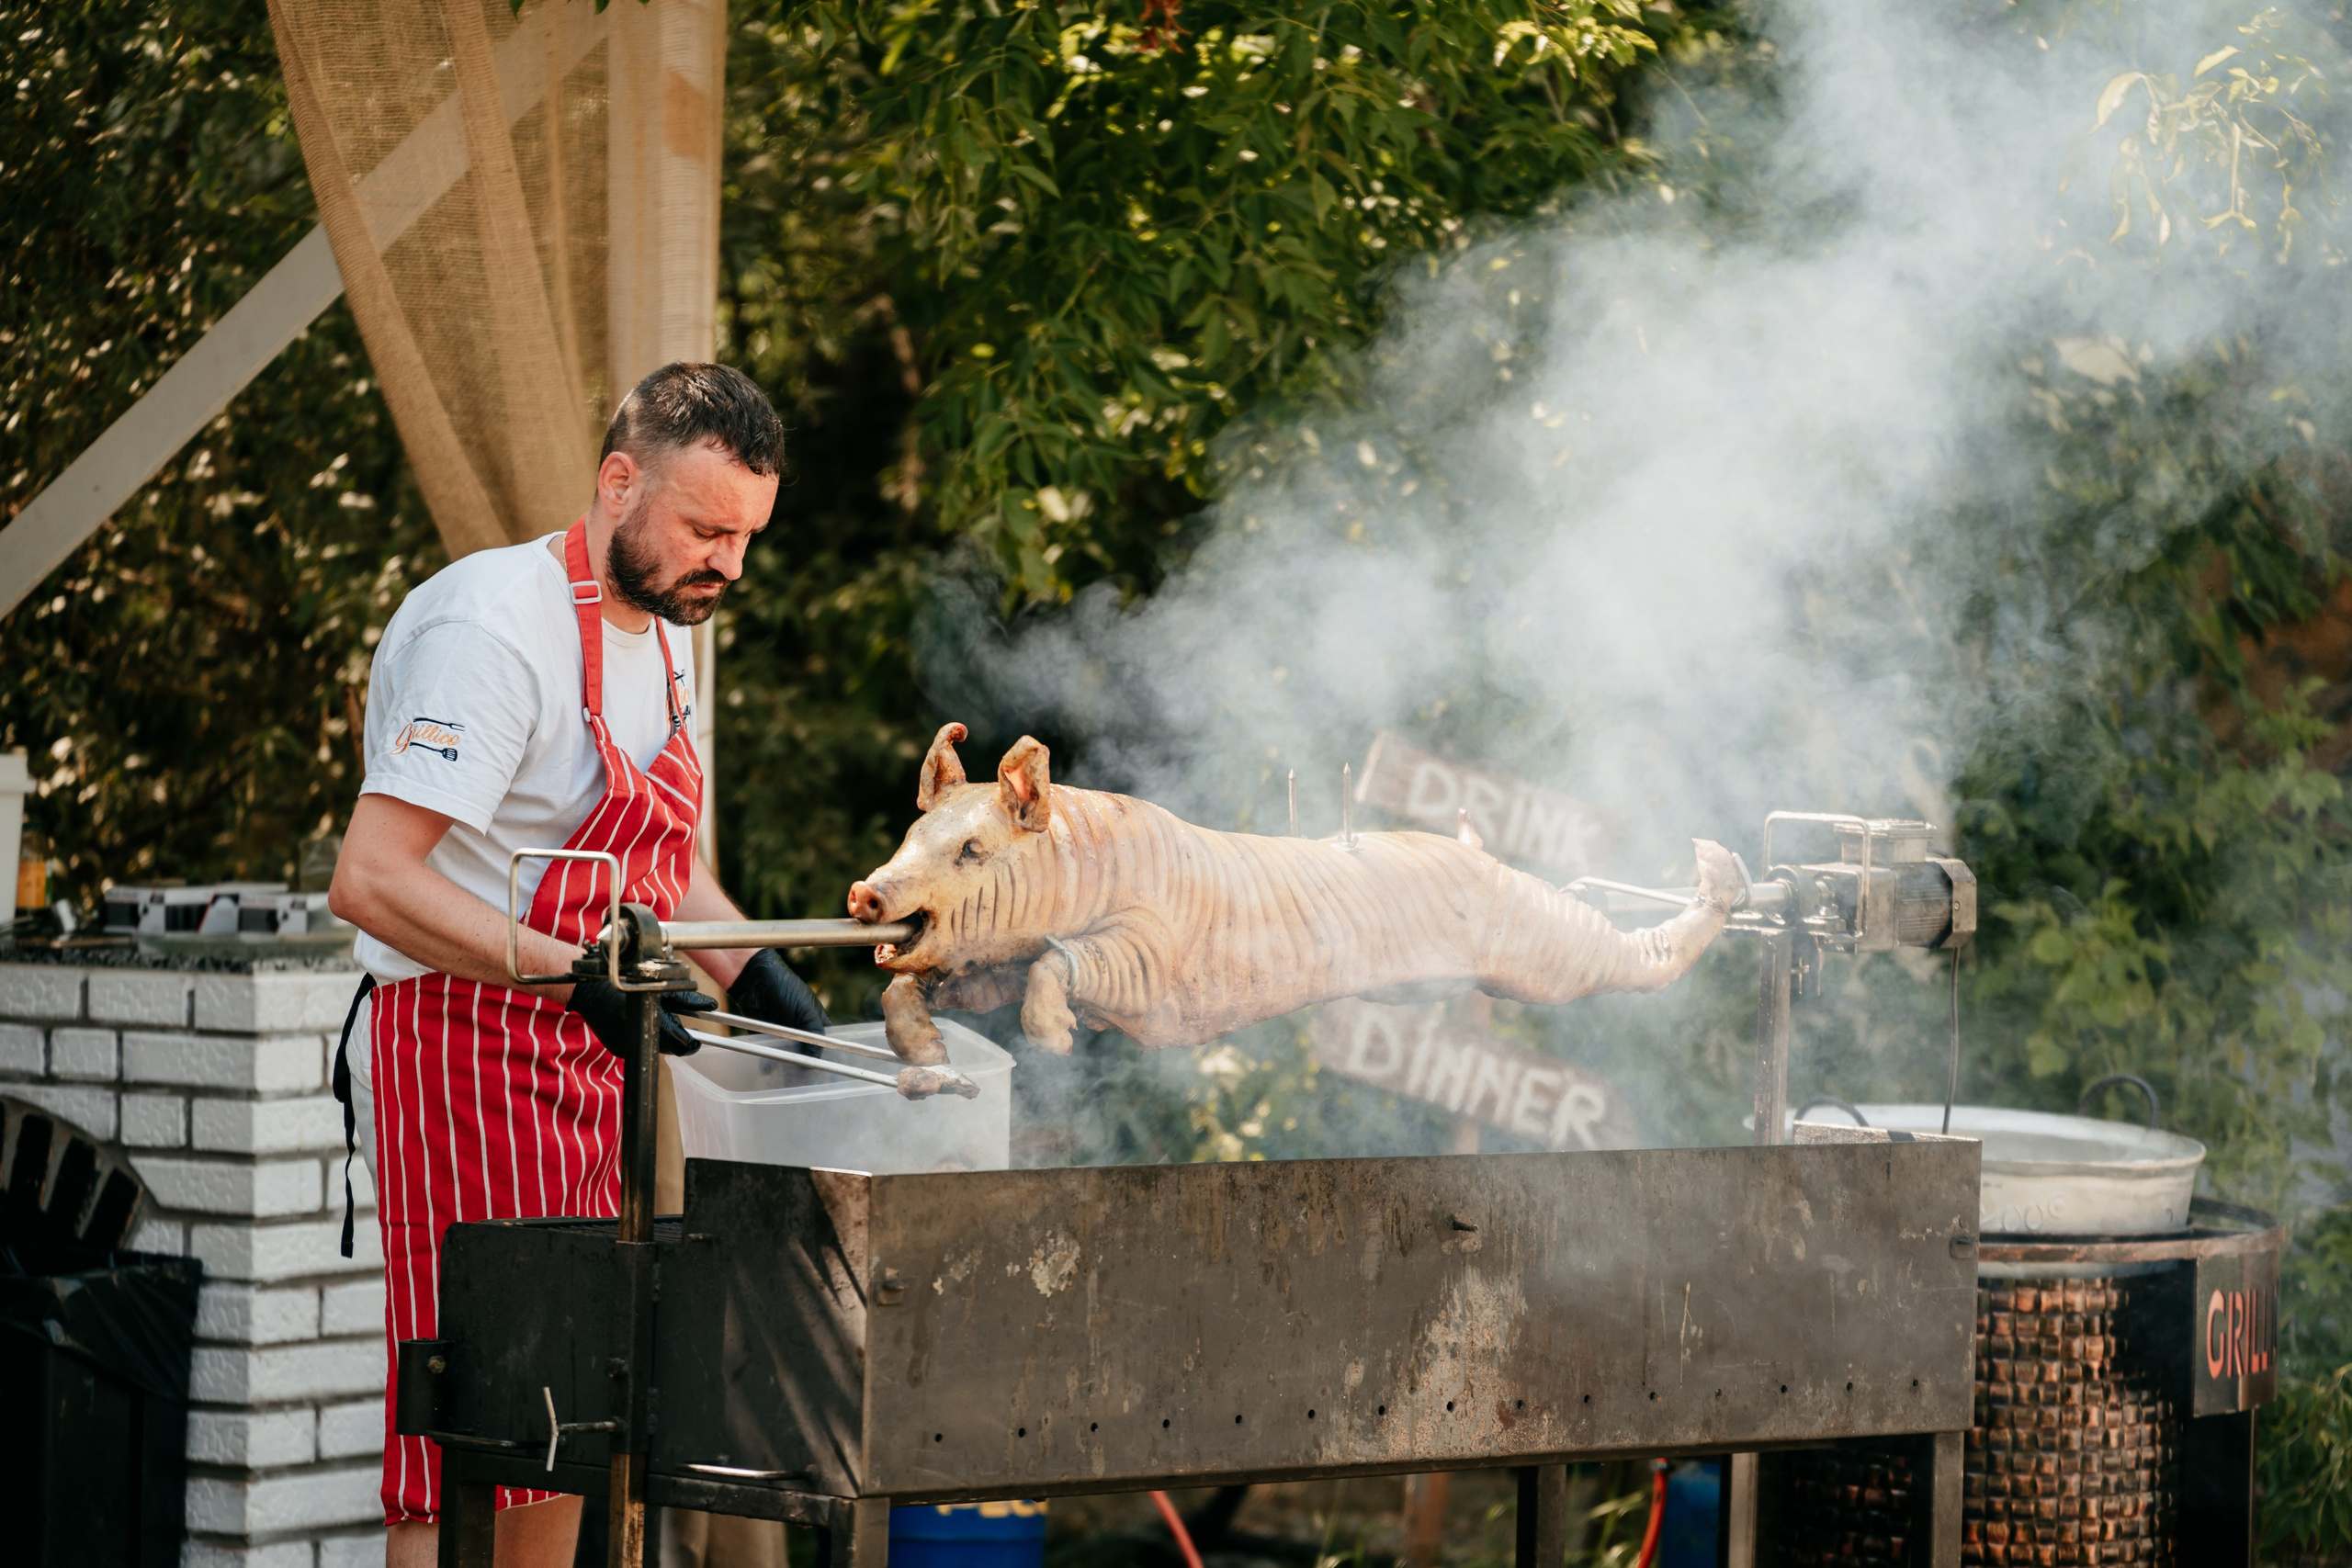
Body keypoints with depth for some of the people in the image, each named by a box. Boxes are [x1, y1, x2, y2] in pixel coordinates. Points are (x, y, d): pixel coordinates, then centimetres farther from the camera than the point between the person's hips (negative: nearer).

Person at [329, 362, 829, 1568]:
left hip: (579, 1058, 9)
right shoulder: (495, 629, -19)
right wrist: (577, 973, -32)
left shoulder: (662, 628, 12)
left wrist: (757, 975, 11)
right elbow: (370, 881, -26)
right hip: (462, 1049, -9)